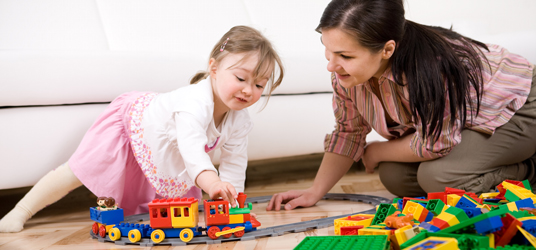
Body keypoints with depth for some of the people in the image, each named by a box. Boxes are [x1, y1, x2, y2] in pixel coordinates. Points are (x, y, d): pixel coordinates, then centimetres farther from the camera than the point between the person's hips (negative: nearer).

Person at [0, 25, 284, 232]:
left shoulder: (239, 119, -19)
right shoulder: (195, 101, -44)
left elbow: (235, 161, -9)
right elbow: (191, 144, -60)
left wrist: (230, 197, -21)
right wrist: (208, 178, -77)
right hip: (133, 119, -7)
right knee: (77, 173, -12)